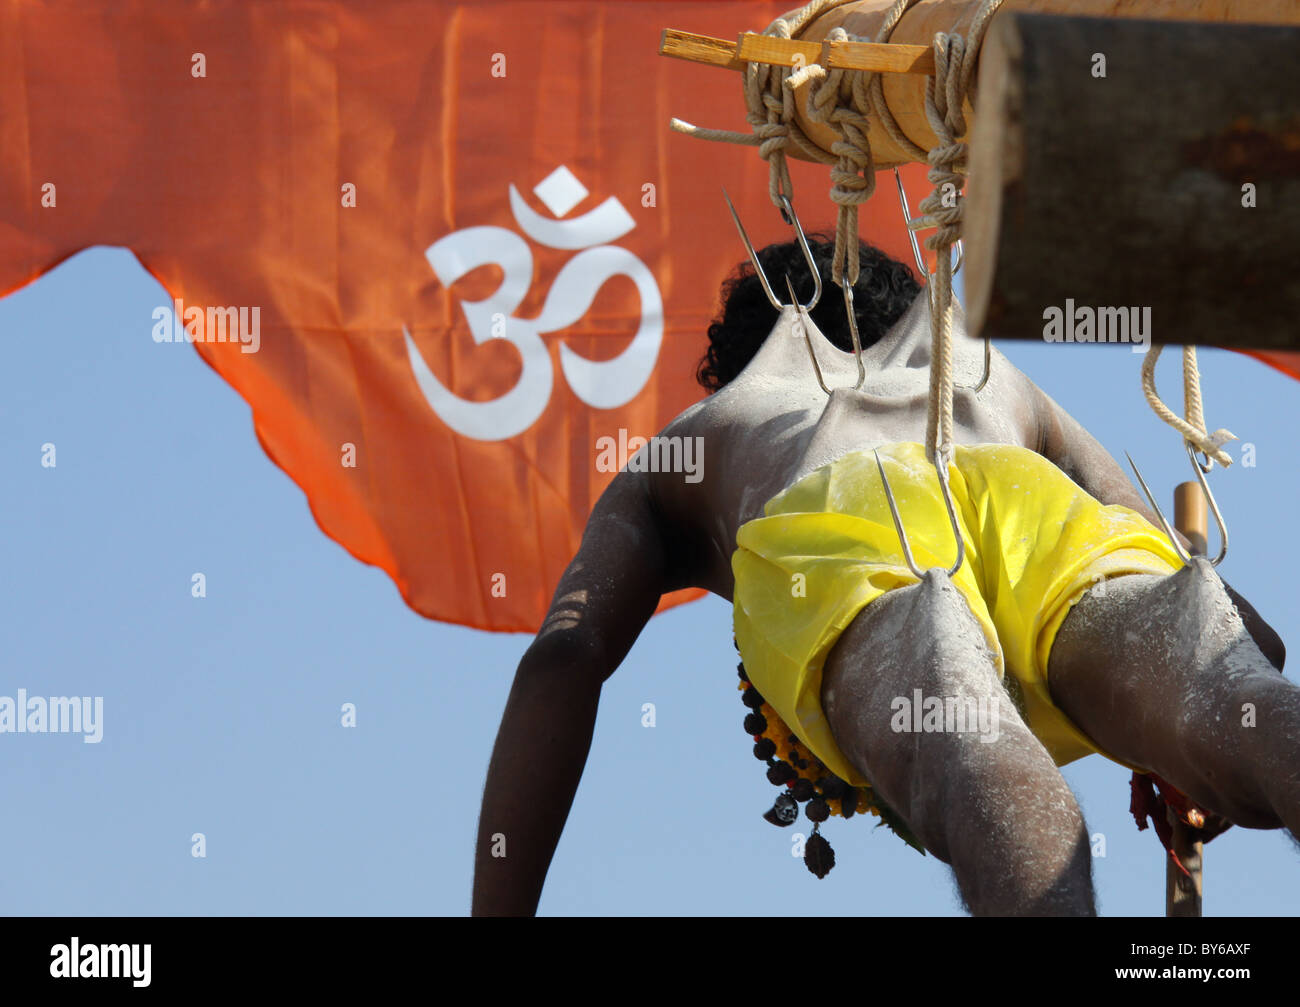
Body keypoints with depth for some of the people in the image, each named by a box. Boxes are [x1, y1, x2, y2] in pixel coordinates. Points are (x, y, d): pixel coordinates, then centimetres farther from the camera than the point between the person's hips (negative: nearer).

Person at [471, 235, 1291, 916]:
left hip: (840, 549, -1)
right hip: (1043, 511, 2)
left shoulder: (669, 463, 44)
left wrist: (498, 914, 19)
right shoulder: (996, 383, 50)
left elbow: (559, 659, 22)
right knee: (1246, 705, -29)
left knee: (967, 766, -34)